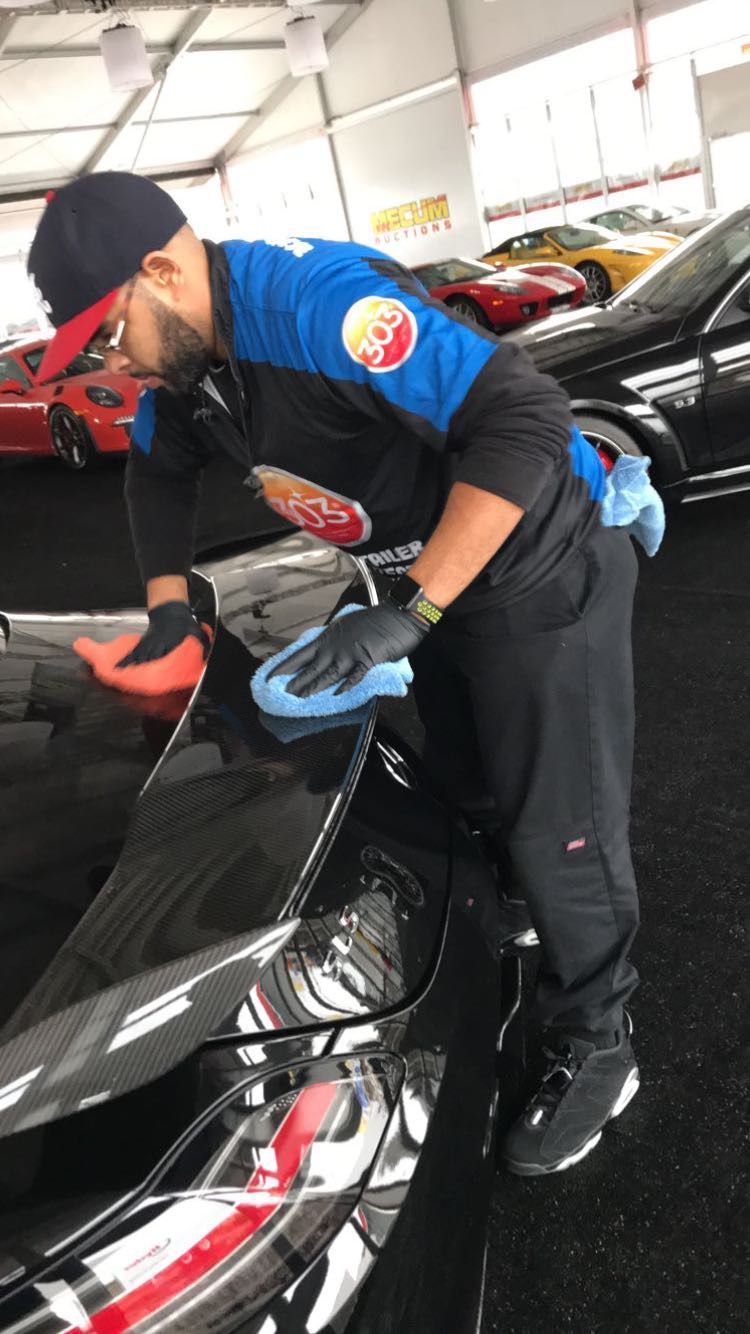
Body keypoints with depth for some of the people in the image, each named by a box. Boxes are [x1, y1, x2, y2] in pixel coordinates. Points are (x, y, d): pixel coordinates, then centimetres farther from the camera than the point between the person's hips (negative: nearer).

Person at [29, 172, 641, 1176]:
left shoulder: (318, 304, -31)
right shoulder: (182, 353, -2)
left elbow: (528, 422, -36)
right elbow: (160, 470, 18)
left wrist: (408, 612, -35)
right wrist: (168, 605, 7)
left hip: (544, 580, -8)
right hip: (434, 586, 9)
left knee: (557, 834, 1)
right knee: (459, 794, 23)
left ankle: (595, 1052, 24)